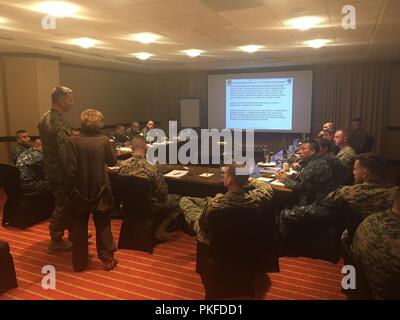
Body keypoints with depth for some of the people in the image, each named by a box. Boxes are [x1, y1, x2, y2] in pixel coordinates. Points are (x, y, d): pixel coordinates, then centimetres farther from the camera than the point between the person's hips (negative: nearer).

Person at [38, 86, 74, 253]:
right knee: (62, 205, 6)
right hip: (60, 171, -10)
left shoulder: (45, 117, 5)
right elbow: (64, 153, -28)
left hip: (50, 168, 10)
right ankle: (56, 241, 20)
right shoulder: (60, 123, -26)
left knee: (62, 203, 21)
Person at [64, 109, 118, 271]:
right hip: (100, 190, 1)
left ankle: (79, 263, 23)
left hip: (79, 190, -1)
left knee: (79, 228, 13)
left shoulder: (73, 141, -12)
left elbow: (70, 169, -14)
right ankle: (107, 259, 20)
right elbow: (112, 162, 6)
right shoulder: (104, 140, -8)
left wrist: (68, 190, -3)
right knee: (103, 225, 15)